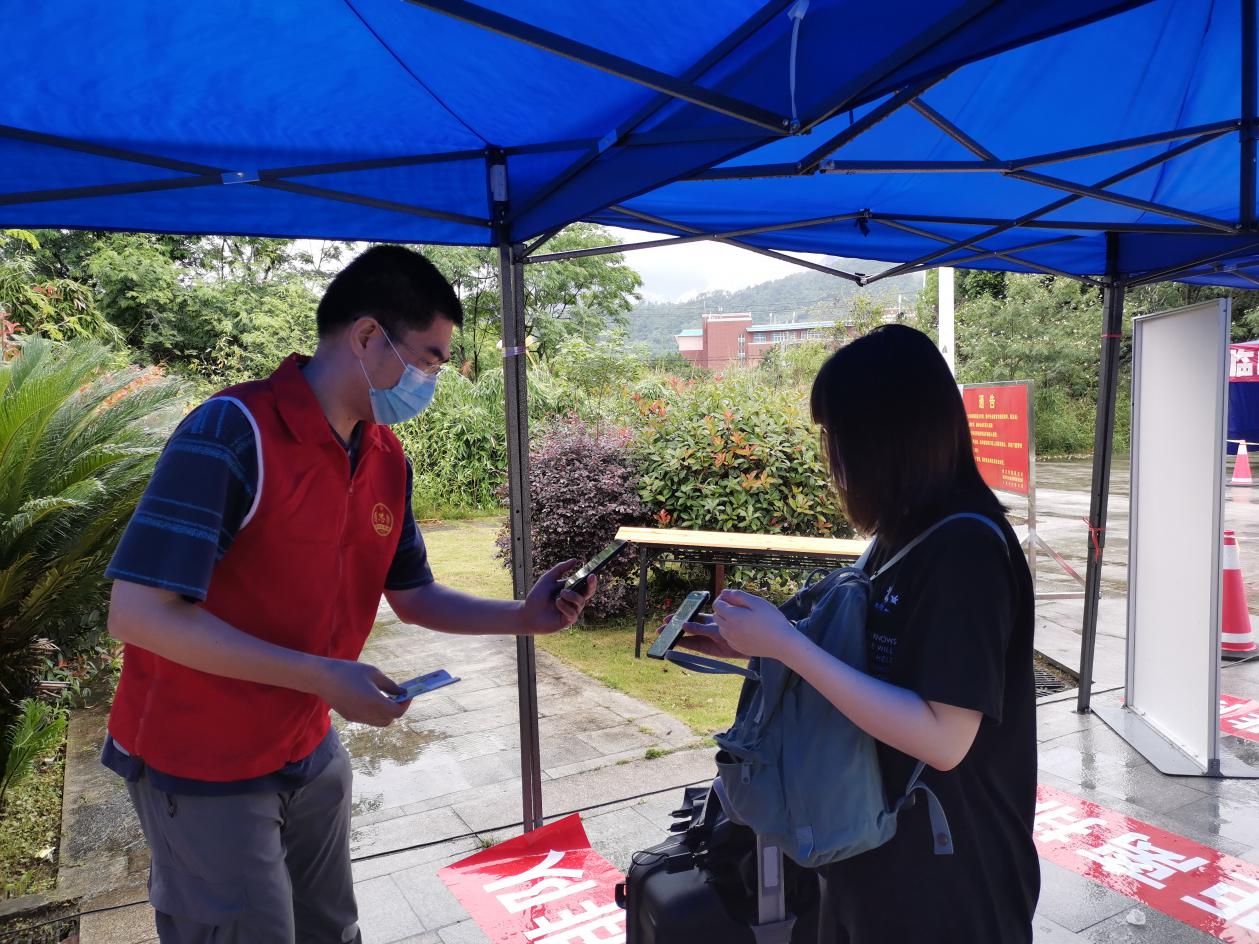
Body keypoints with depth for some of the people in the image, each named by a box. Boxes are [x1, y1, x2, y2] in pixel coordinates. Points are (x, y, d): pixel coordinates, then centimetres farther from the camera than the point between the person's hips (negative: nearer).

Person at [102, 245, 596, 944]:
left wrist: (524, 617, -7)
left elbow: (413, 597, 8)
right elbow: (139, 613, -26)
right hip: (200, 766, -6)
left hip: (310, 752, 7)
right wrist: (322, 677, -27)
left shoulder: (386, 458, -1)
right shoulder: (234, 433, -24)